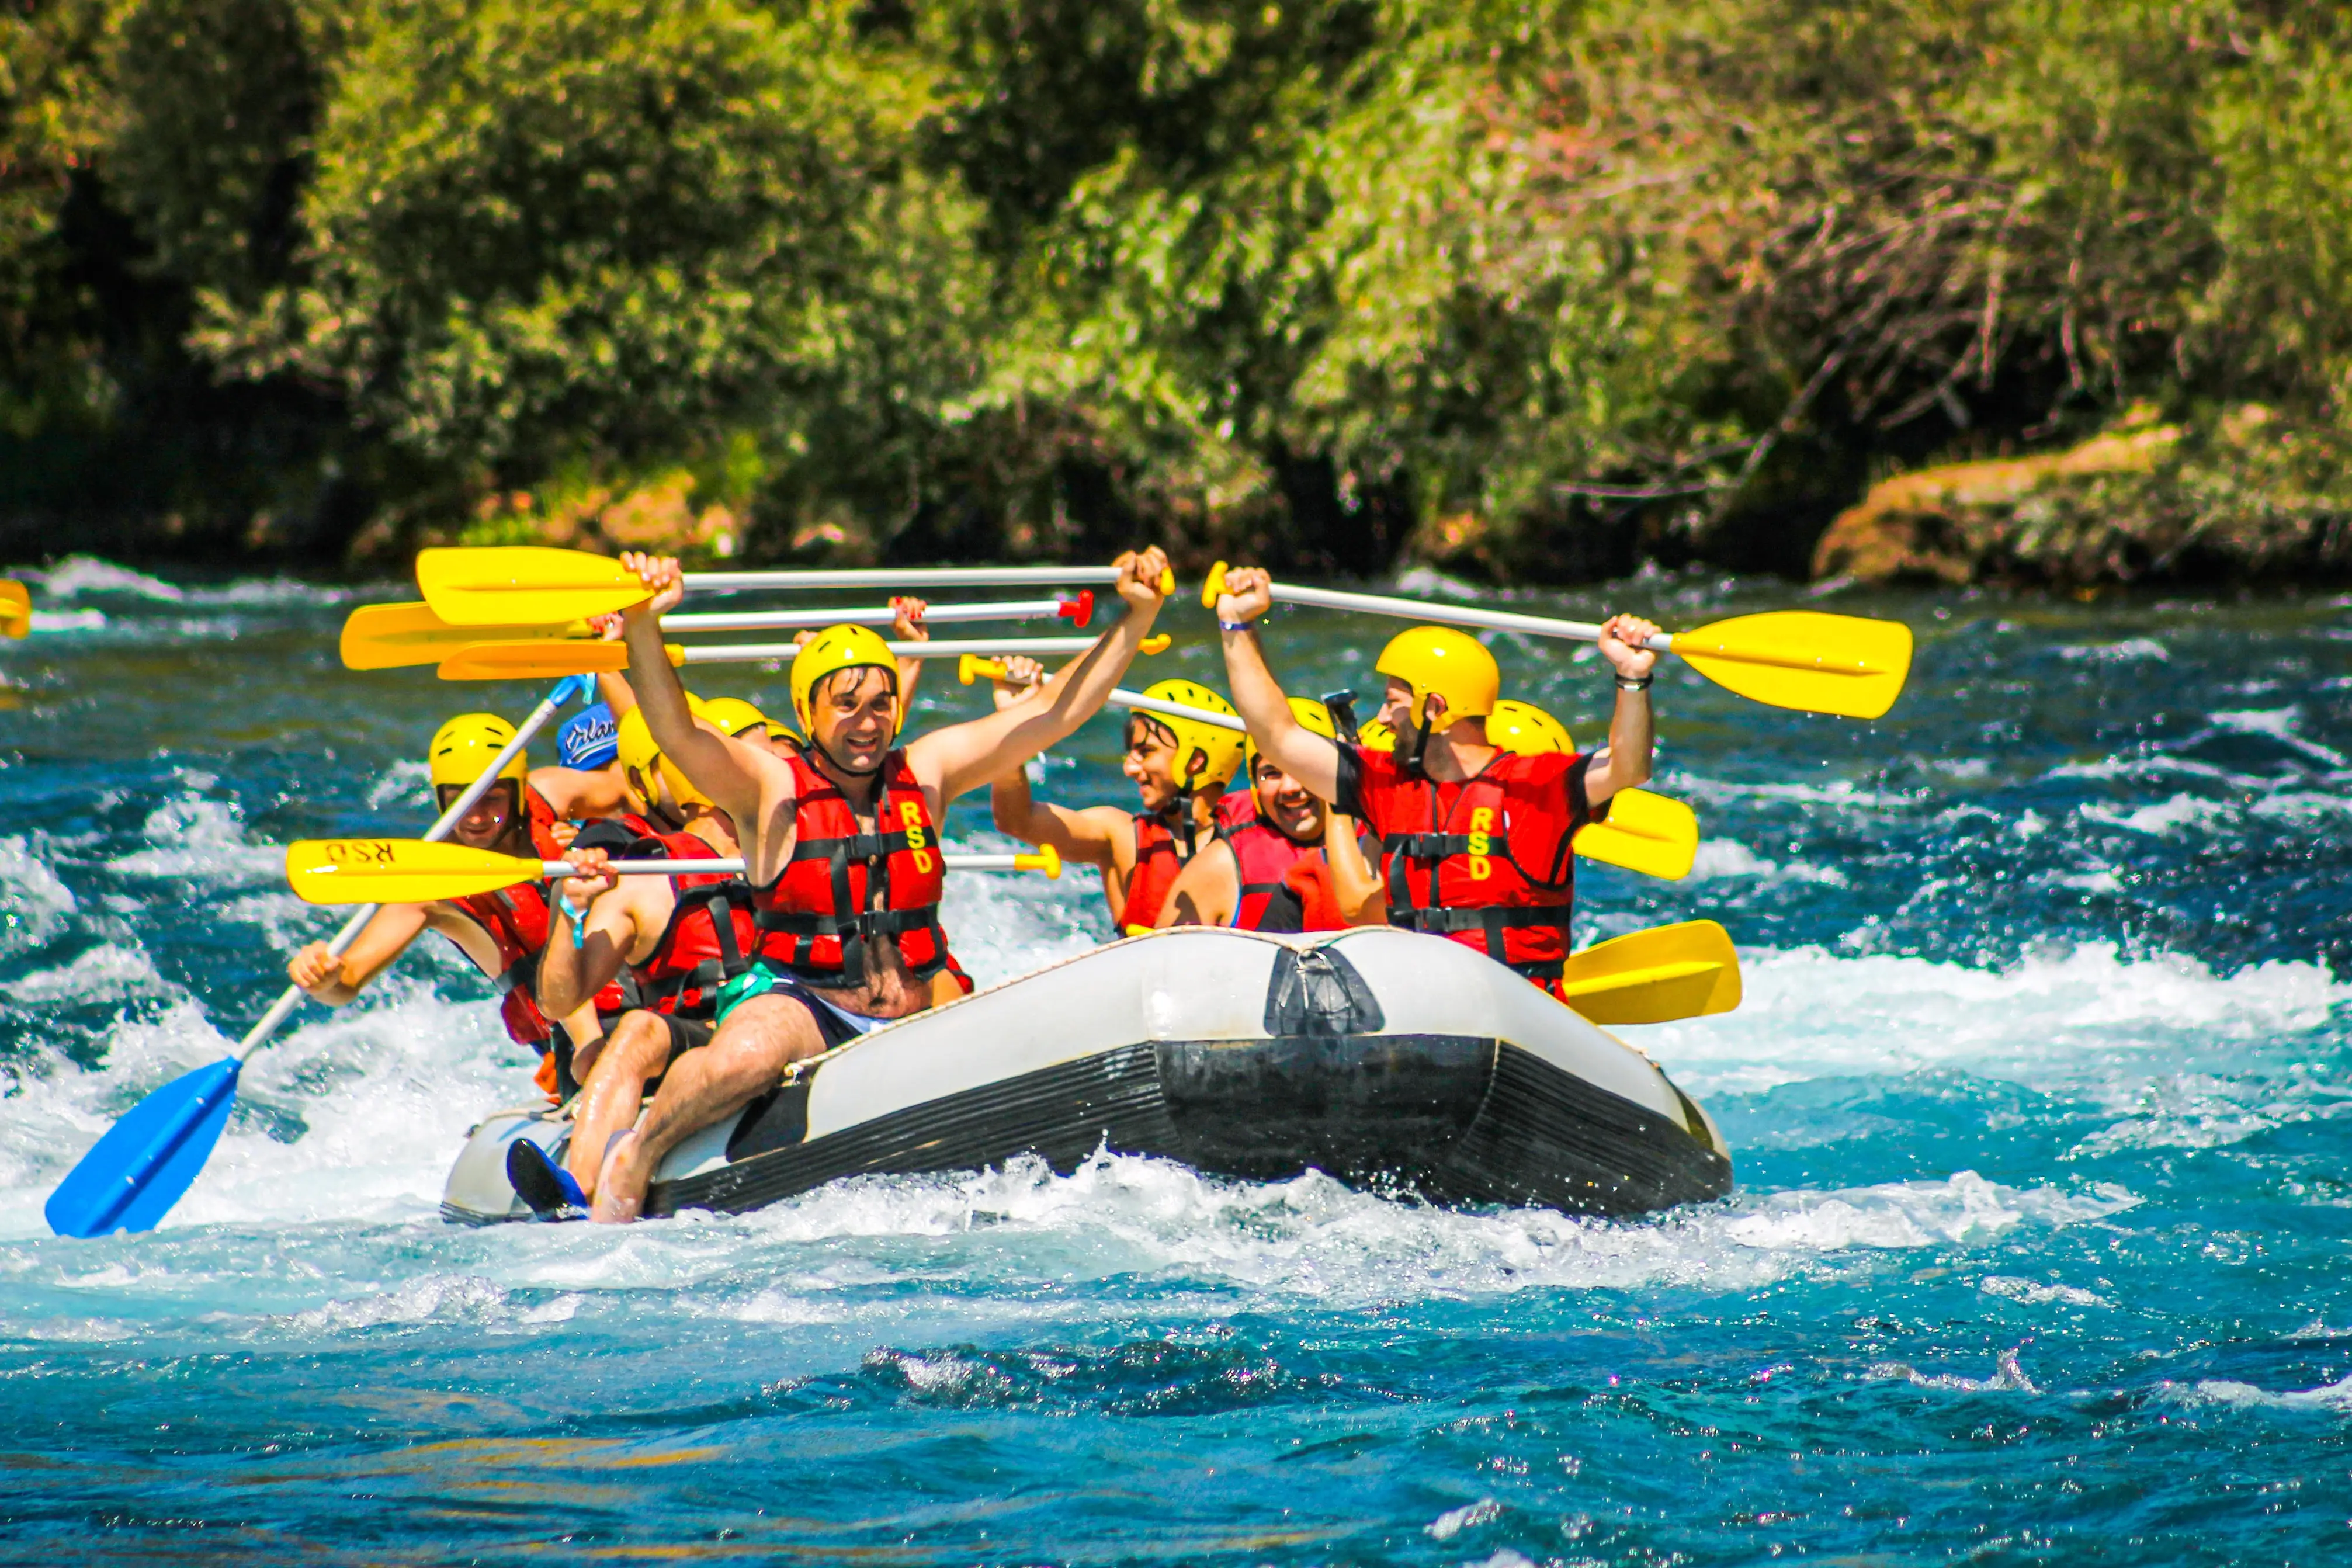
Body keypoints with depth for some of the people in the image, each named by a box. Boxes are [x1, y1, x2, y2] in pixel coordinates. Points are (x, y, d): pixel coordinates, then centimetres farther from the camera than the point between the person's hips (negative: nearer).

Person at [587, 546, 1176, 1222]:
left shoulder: (926, 772, 9)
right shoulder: (771, 789, -3)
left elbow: (1057, 710, 9)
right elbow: (675, 731, -20)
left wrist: (1138, 615, 0)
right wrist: (643, 625, -37)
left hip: (916, 1010, 4)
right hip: (797, 1000, -4)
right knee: (745, 1058, -37)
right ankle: (633, 1159, -10)